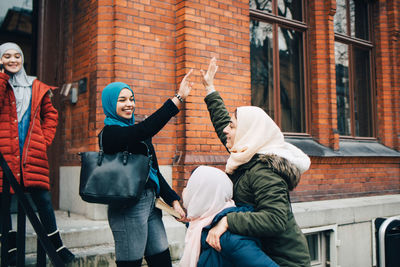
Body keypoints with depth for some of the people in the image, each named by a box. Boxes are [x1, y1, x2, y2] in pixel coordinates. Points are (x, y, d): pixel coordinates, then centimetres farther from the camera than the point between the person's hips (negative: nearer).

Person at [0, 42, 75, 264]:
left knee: (43, 198, -2)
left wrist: (44, 140, 7)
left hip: (33, 152, 1)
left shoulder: (37, 87, 14)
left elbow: (50, 115, 19)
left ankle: (57, 246, 9)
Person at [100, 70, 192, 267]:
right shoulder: (111, 132, -9)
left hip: (150, 204, 8)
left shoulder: (134, 131, 17)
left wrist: (173, 200, 7)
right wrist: (179, 98, -29)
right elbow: (147, 128, -28)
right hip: (129, 207, -8)